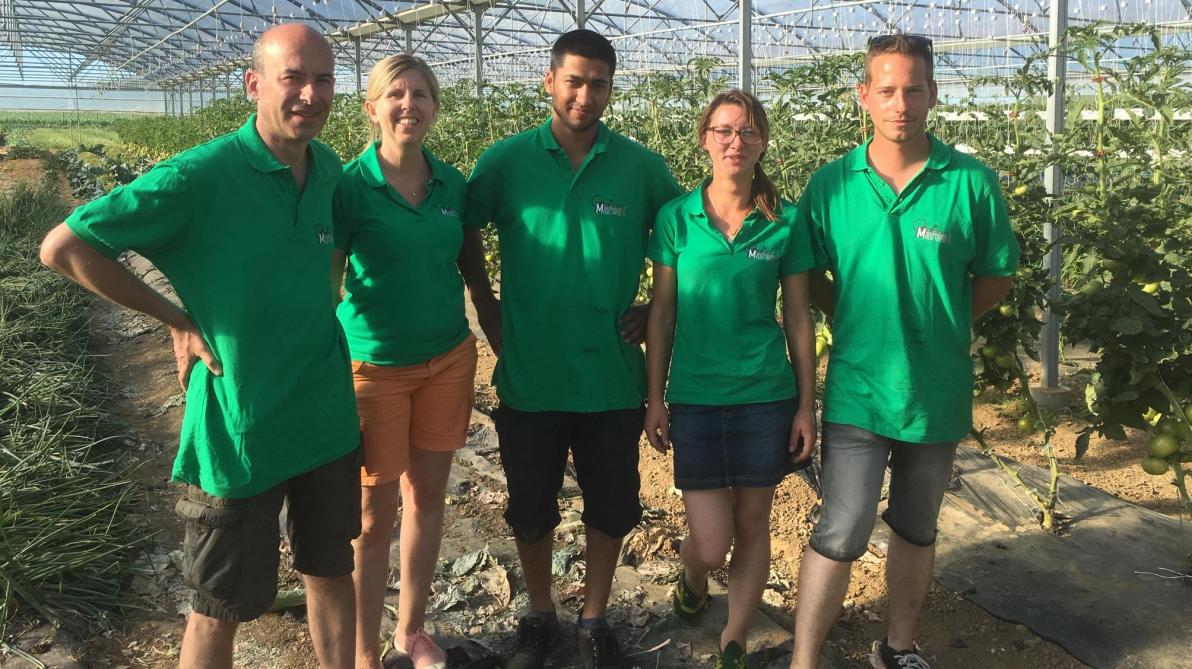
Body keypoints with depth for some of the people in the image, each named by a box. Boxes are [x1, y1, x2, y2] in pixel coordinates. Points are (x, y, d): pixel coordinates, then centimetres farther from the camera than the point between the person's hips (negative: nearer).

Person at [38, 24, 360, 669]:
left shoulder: (328, 169, 0)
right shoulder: (201, 176, -18)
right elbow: (63, 247, -15)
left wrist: (317, 325, 8)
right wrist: (177, 319, -11)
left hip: (327, 417, 6)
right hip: (240, 429, -5)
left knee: (331, 569, 20)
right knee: (222, 608, 11)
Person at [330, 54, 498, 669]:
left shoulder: (451, 183, 2)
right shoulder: (351, 186, -11)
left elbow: (474, 269, 12)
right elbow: (325, 284, -9)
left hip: (449, 360, 4)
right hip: (374, 367, -4)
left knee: (427, 497, 13)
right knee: (374, 513, 6)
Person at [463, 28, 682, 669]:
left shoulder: (641, 166, -1)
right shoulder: (508, 160, -3)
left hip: (612, 376, 1)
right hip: (529, 375, 0)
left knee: (611, 507, 12)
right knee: (530, 508, 14)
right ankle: (539, 616, 37)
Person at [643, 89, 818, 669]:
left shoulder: (785, 221, 0)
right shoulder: (676, 217, -1)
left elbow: (798, 317, 4)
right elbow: (661, 313, 3)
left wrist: (807, 405, 3)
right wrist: (654, 398, 1)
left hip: (766, 396, 1)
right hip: (695, 396, -1)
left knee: (752, 525, 10)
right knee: (711, 541, 0)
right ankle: (691, 574, 38)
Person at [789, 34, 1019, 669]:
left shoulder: (973, 182, -6)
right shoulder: (830, 183, -4)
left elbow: (996, 277, 5)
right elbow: (804, 275, 8)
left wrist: (938, 325, -2)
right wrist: (853, 318, -3)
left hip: (937, 393, 2)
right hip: (857, 390, -1)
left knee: (916, 529, 18)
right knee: (840, 534, -4)